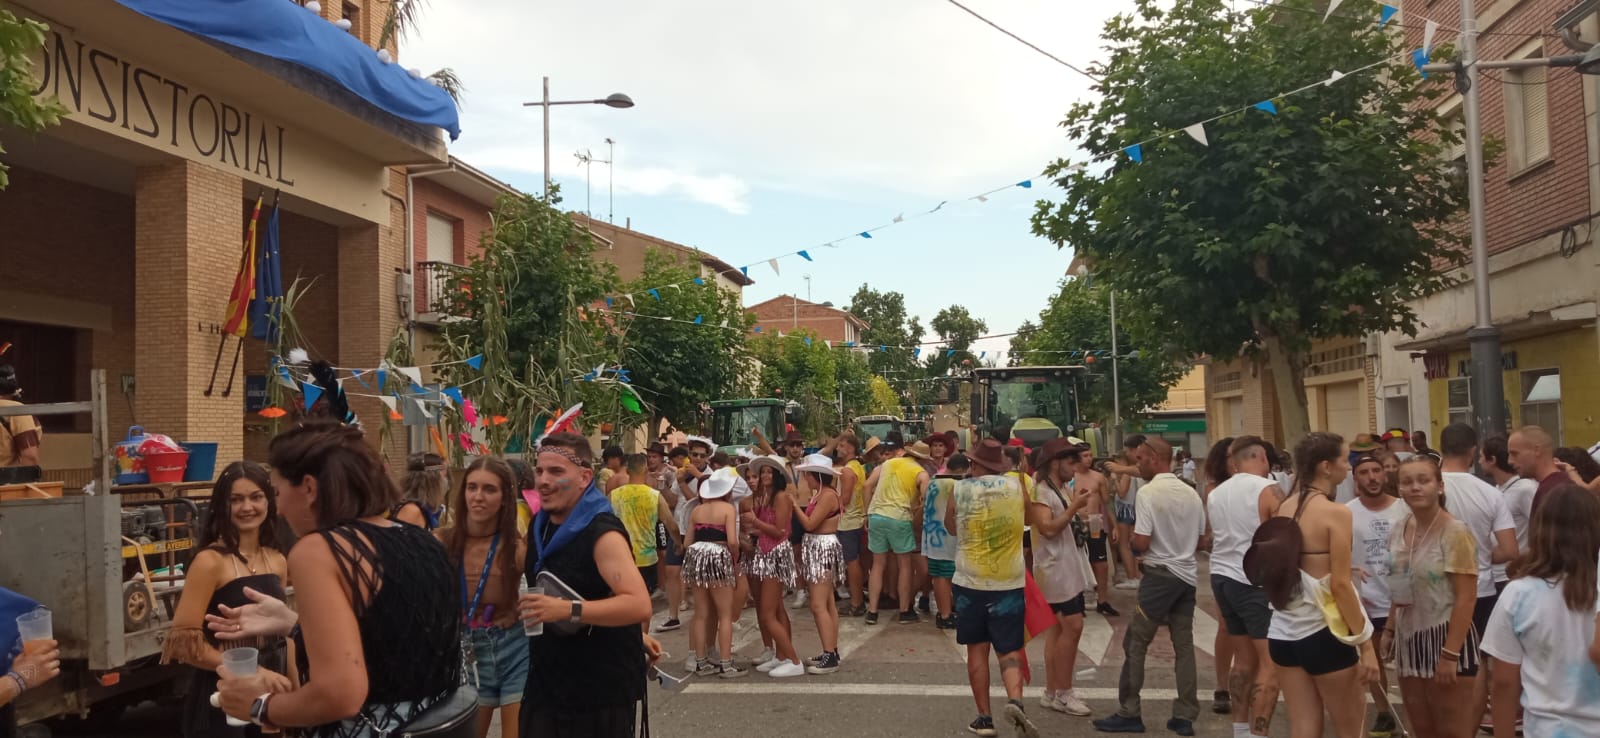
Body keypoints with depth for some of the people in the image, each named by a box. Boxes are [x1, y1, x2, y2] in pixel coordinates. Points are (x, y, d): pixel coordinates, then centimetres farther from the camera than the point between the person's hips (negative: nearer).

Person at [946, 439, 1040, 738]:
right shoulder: (1017, 486, -2)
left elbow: (950, 527, 12)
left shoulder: (959, 490, -4)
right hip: (1010, 581, 1)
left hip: (970, 581, 0)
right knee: (1008, 649, 7)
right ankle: (1015, 700, -18)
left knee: (977, 649, 10)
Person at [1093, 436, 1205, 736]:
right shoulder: (1191, 493, 7)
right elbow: (1202, 542, 13)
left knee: (1135, 642, 0)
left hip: (1160, 575, -7)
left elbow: (1141, 542, -17)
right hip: (1187, 576, 7)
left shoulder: (1148, 492, -14)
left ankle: (1129, 713, 2)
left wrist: (1131, 534, 3)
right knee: (1184, 645, 10)